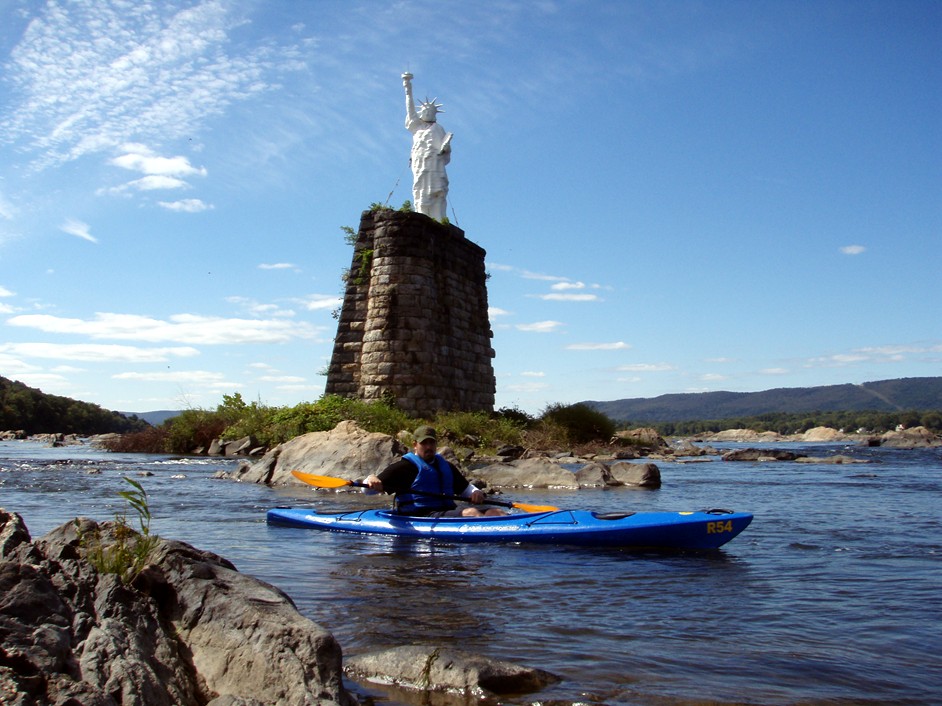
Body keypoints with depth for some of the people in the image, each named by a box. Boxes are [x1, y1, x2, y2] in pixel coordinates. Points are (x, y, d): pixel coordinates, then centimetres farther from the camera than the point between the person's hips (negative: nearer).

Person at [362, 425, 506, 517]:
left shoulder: (445, 465, 25)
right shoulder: (405, 466, 2)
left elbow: (465, 488, 34)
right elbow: (368, 488, -3)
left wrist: (476, 493, 11)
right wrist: (371, 481, -28)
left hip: (449, 512, 7)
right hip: (421, 517, -7)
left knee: (495, 512, -13)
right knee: (471, 513, -31)